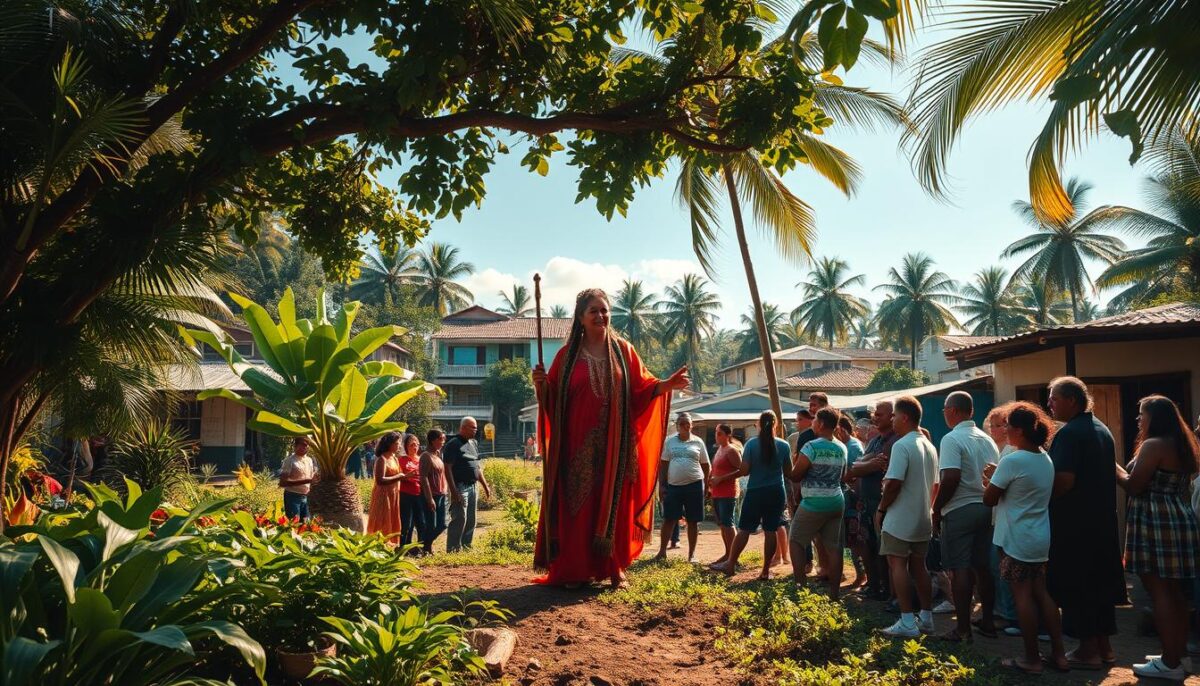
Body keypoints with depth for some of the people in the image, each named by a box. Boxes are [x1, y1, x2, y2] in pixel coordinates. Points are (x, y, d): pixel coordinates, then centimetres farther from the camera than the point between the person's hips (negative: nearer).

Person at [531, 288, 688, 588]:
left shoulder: (623, 350, 8)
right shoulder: (568, 354, 6)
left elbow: (641, 388, 6)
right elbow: (552, 398, 4)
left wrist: (667, 384, -11)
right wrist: (541, 385, -16)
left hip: (612, 444, 1)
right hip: (578, 444, -1)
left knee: (613, 503, 3)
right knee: (577, 503, -1)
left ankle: (614, 567, 13)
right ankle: (575, 569, 6)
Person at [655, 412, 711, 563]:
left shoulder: (698, 441, 4)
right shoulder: (669, 441, 5)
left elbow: (705, 465, 8)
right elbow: (664, 464, 6)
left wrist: (706, 485, 5)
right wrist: (663, 485, 1)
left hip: (694, 485, 0)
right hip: (673, 486, 1)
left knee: (693, 521, 6)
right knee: (668, 519, 3)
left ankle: (691, 554, 16)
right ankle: (662, 551, 13)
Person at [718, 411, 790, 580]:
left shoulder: (751, 444, -8)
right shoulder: (783, 445, -1)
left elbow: (744, 470, -10)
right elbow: (789, 471, 6)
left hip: (755, 492, -2)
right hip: (776, 492, 2)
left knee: (744, 530, 5)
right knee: (770, 531, 6)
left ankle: (731, 565, 9)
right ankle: (765, 571, 11)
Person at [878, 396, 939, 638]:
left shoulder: (902, 445, -16)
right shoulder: (929, 446, 11)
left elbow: (893, 483, -22)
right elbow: (934, 485, 17)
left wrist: (881, 510, -10)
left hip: (900, 518, -8)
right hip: (923, 519, 8)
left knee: (898, 564, -2)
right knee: (919, 565, 14)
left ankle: (907, 622, -3)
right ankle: (926, 618, 19)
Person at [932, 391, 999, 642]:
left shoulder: (952, 439, -14)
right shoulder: (988, 440, 10)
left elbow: (950, 479, -21)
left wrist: (936, 510, -12)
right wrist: (985, 498, 20)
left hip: (959, 510, -7)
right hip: (985, 508, 7)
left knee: (960, 569, -1)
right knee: (982, 566, 15)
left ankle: (963, 628, 3)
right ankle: (987, 621, 24)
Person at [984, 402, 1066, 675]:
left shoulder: (1012, 461, -19)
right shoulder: (1046, 459, 7)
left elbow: (989, 499, -13)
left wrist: (991, 479, 4)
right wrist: (1000, 477, 13)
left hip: (1017, 539, -8)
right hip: (1041, 538, 8)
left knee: (1023, 596, 1)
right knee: (1041, 593, 15)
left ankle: (1032, 659, 9)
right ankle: (1058, 654, 20)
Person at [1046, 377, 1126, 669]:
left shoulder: (1069, 433, -18)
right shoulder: (1102, 430, 11)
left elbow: (1064, 481, -26)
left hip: (1074, 524, -9)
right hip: (1103, 521, 9)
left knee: (1075, 586, 0)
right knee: (1100, 581, 15)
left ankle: (1088, 650, 6)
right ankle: (1104, 646, 24)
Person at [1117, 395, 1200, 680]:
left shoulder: (1153, 445, -14)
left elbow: (1134, 486, -15)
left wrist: (1114, 467, -1)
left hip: (1157, 524, -10)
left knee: (1159, 592, -6)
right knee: (1173, 591, 15)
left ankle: (1170, 664, -3)